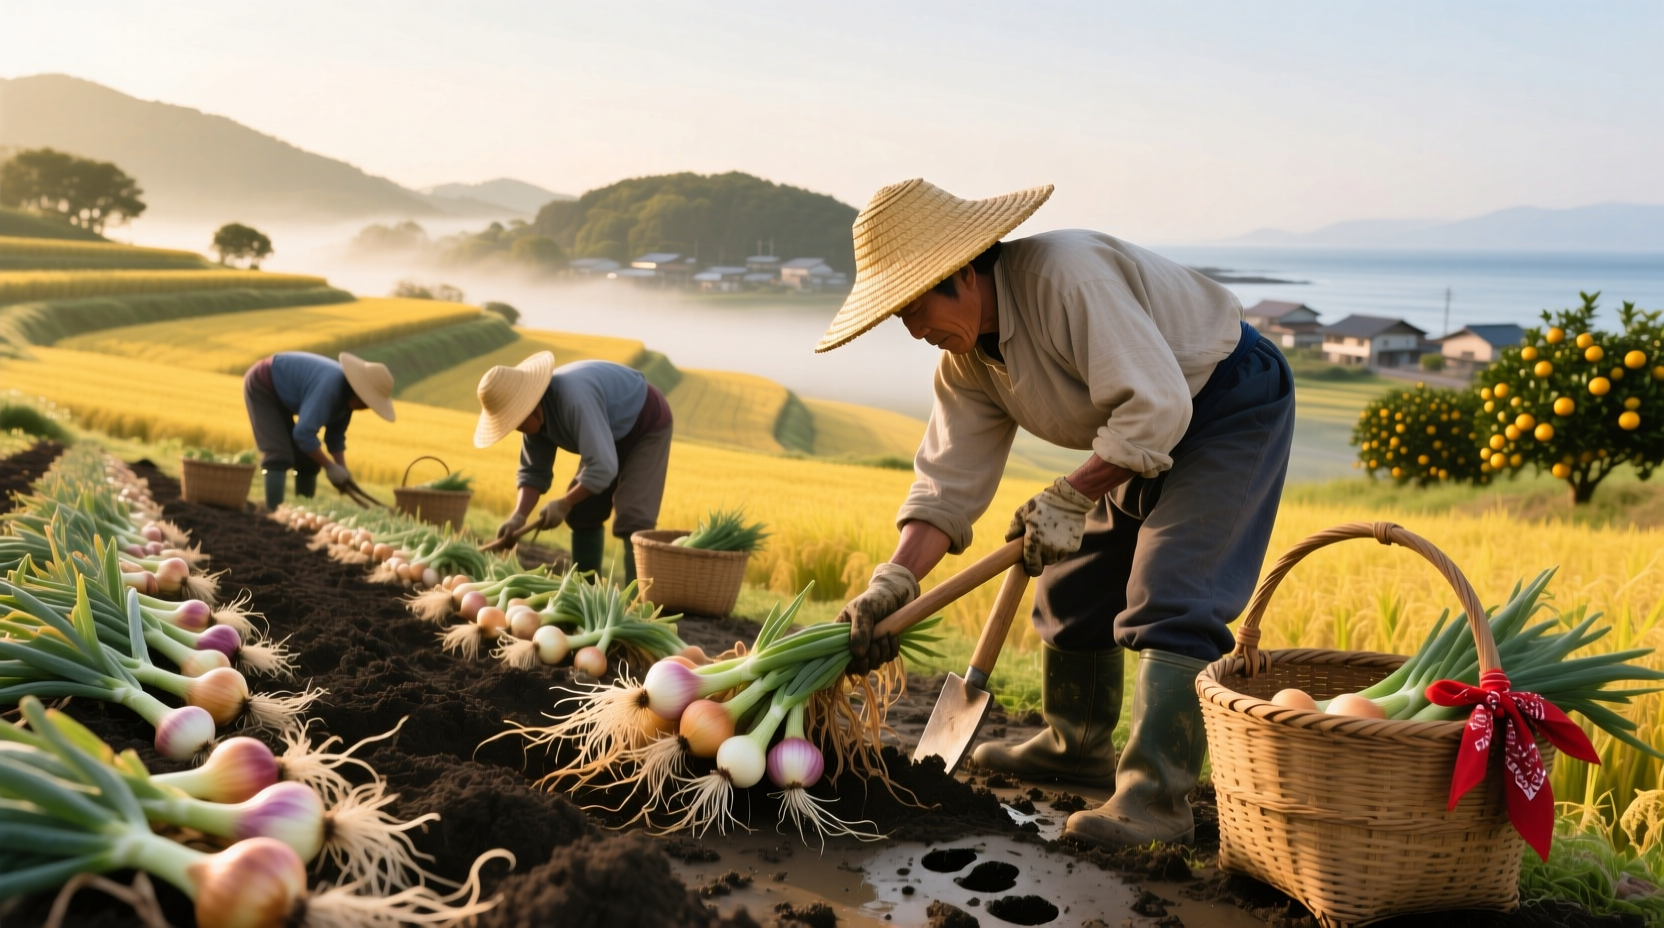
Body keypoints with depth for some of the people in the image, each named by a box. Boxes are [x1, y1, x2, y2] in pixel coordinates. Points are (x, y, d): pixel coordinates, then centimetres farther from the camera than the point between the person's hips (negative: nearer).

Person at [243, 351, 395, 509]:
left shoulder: (347, 396, -9)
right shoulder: (330, 386, -37)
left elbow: (336, 435, 1)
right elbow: (304, 433, -39)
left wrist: (342, 469, -12)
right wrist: (329, 467, -31)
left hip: (281, 394, 9)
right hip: (262, 387, -9)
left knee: (308, 458, 5)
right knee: (280, 455, -19)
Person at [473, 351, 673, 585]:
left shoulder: (574, 400, -39)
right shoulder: (535, 414, -11)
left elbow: (603, 467, -41)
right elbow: (534, 471, -5)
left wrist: (564, 503, -28)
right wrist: (519, 516, -20)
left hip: (647, 425, -9)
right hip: (612, 434, 9)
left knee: (632, 519, -18)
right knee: (581, 512, 7)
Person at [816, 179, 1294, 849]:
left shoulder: (1066, 275, -31)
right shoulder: (966, 361, -3)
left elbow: (1154, 406, -33)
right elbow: (949, 482, -5)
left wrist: (1069, 499, -27)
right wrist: (893, 582, -17)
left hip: (1231, 404, -9)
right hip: (1151, 439, 9)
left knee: (1170, 600, -20)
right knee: (1074, 586, 12)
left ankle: (1154, 798, -19)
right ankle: (1076, 747, 30)